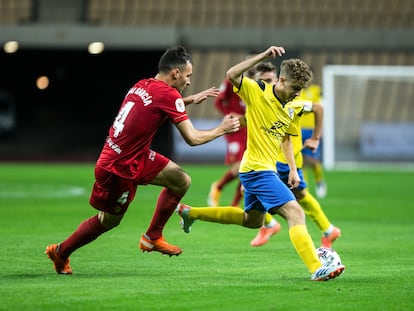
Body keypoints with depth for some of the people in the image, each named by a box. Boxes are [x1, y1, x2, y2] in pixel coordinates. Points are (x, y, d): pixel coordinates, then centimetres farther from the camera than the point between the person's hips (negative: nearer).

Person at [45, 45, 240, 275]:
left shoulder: (142, 85, 4)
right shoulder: (168, 94, -19)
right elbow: (193, 138, -18)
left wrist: (189, 100, 25)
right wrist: (221, 130, -2)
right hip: (119, 169, -9)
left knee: (181, 181, 7)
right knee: (108, 221, 8)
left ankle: (152, 237, 15)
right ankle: (60, 252, 27)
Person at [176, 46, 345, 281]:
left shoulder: (294, 109, 8)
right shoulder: (257, 92, -13)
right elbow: (232, 75, -28)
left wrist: (293, 169, 14)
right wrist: (264, 56, -33)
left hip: (268, 170, 10)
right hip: (257, 169, -10)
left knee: (252, 220, 27)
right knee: (295, 213, -21)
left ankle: (191, 213, 38)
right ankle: (317, 269, -29)